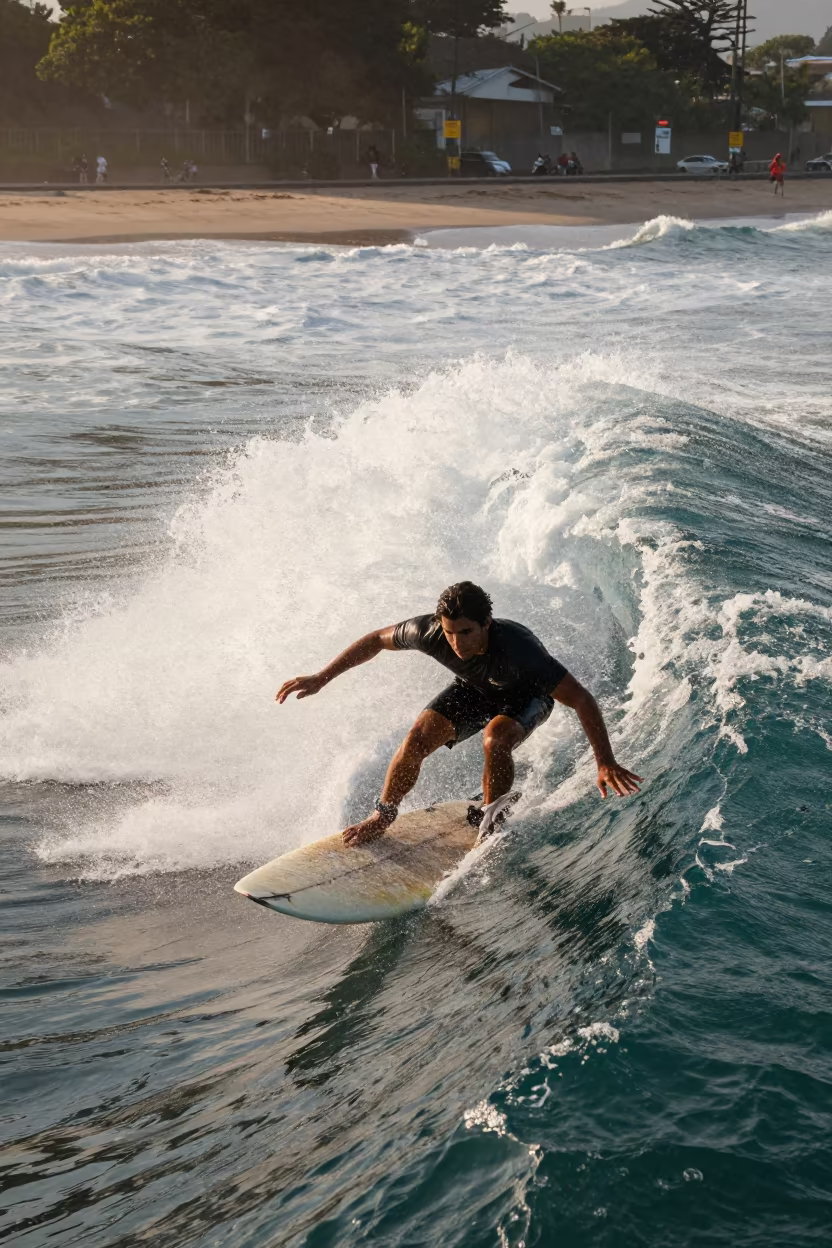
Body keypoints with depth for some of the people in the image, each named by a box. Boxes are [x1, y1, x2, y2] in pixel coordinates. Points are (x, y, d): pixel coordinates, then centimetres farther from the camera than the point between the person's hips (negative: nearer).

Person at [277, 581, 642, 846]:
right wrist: (321, 678, -12)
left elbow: (582, 700, -40)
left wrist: (605, 763, -46)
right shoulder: (430, 631, -33)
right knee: (418, 738, -18)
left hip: (526, 696, -3)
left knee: (494, 739, -34)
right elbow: (376, 640, -12)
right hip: (474, 689, 4)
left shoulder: (517, 648, -43)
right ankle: (381, 819, 7)